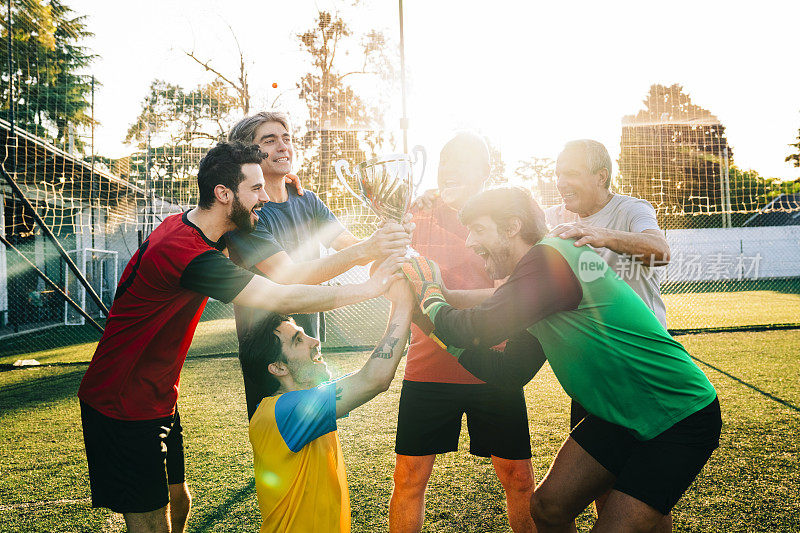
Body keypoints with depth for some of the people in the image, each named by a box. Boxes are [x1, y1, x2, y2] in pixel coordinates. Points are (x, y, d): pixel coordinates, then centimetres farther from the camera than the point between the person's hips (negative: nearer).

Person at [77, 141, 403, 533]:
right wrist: (369, 288, -23)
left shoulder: (183, 225, 2)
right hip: (124, 410, -9)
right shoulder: (187, 253, -30)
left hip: (157, 401, 10)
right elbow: (282, 299, -31)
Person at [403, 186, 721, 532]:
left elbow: (479, 328, -24)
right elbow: (507, 371, 10)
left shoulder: (550, 259, -22)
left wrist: (431, 297, -4)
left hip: (681, 420, -8)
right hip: (619, 414, 9)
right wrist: (440, 326, 6)